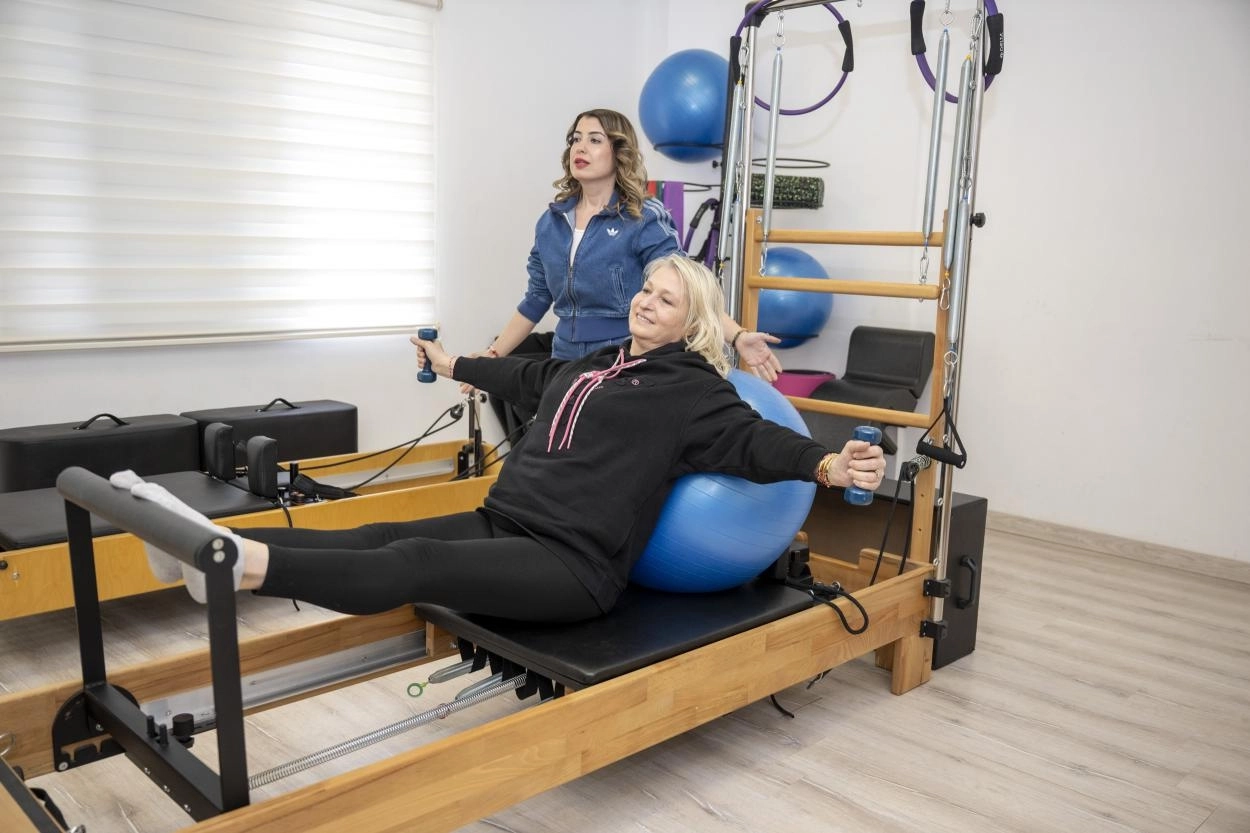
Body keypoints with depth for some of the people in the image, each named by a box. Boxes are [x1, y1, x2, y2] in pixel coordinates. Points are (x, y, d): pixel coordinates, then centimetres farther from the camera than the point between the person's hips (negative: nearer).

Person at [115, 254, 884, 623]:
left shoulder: (692, 390, -2)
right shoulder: (595, 365, 20)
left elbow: (753, 439, -14)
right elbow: (527, 377, 34)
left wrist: (828, 465, -33)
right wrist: (452, 366, 48)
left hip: (575, 565, -7)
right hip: (504, 526, 8)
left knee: (414, 564, -27)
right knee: (380, 539, -10)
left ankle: (240, 565, -39)